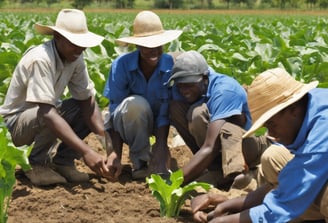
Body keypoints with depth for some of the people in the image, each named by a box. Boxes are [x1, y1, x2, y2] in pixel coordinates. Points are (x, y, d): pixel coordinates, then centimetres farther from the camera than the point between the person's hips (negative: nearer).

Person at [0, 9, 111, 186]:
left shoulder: (75, 59, -9)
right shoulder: (40, 59, -31)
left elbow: (88, 102, -9)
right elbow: (46, 112, -40)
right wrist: (86, 152, -46)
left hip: (43, 118, 8)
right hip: (15, 123, -8)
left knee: (91, 111, -7)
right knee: (49, 116, -37)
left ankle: (62, 160, 0)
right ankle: (37, 164, -11)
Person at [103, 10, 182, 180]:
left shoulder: (171, 65, -22)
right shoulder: (121, 65, -24)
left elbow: (165, 112, -20)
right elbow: (115, 111, -22)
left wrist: (161, 146, -32)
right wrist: (116, 153, -32)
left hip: (156, 124, 2)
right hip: (129, 123, -2)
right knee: (136, 104, -36)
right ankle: (140, 163, -15)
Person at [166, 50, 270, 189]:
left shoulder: (224, 90, -28)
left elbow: (210, 148, -38)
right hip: (222, 149, 7)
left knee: (198, 112, -30)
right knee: (175, 108, -16)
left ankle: (235, 173, -38)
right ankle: (218, 171, -17)